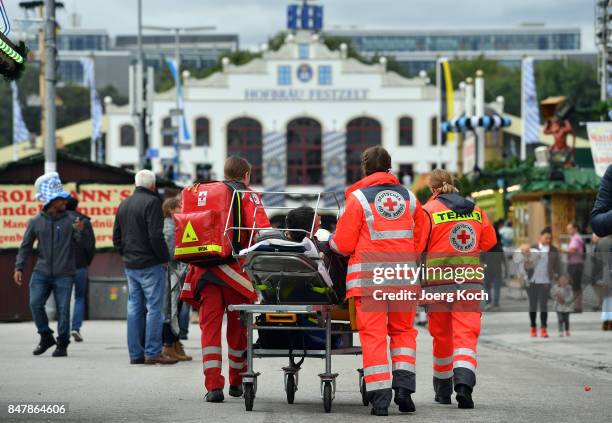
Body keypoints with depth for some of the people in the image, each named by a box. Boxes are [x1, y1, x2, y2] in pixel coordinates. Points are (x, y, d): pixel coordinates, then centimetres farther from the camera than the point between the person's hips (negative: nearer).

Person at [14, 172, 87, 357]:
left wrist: (80, 232, -20)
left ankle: (62, 344, 10)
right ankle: (46, 337, 10)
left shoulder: (71, 220, 1)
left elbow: (80, 245, -1)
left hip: (64, 274, -1)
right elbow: (25, 247, 9)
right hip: (41, 272, 1)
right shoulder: (36, 222, 5)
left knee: (63, 309, -3)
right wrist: (19, 268, 0)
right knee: (35, 303, -10)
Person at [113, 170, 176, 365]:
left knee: (134, 308, 9)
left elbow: (116, 237, 17)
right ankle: (153, 352, -7)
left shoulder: (123, 204, 14)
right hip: (150, 265, -8)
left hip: (130, 266, 8)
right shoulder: (151, 202, -11)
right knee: (154, 308, -4)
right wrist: (165, 258, -8)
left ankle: (135, 353, 10)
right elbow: (156, 236, -18)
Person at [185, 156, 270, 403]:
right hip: (235, 270, -3)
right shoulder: (248, 197, 3)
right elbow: (262, 230, -13)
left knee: (210, 326, 0)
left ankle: (213, 385, -11)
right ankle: (236, 383, 26)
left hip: (205, 270, 3)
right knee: (238, 327, 13)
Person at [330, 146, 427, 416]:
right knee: (403, 330, 16)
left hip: (369, 276, -3)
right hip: (403, 277, 3)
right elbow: (420, 242, 14)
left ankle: (379, 398, -5)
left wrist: (329, 240, 17)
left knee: (373, 334, 0)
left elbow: (343, 244, -3)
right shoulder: (409, 197, 11)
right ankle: (404, 386, 3)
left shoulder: (359, 197, -2)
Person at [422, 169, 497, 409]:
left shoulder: (429, 210, -4)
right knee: (466, 334, -4)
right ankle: (464, 383, -27)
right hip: (470, 280, 2)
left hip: (438, 281, -1)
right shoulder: (476, 210, 7)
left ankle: (443, 390, 24)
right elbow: (489, 241, 13)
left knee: (441, 336, 13)